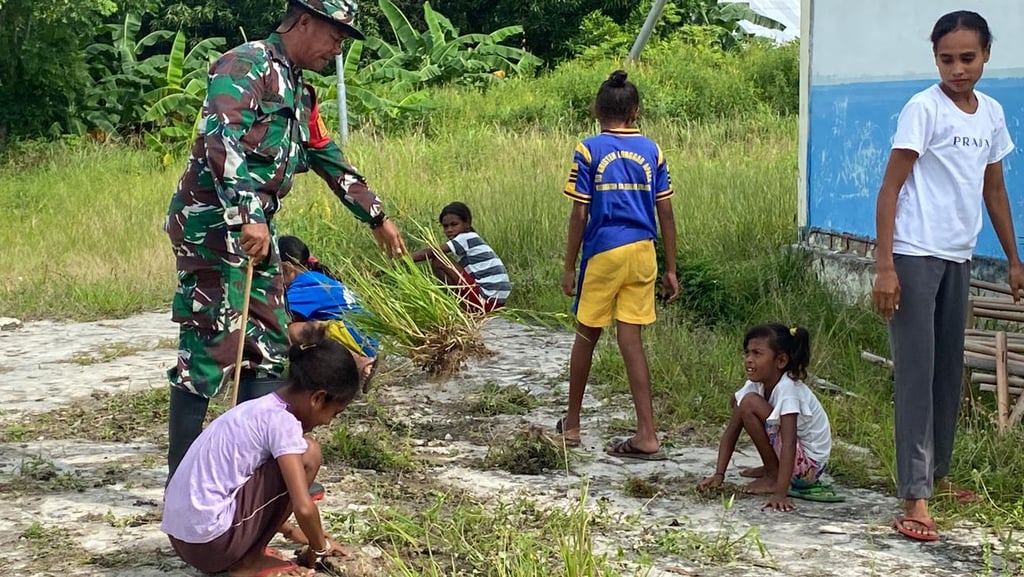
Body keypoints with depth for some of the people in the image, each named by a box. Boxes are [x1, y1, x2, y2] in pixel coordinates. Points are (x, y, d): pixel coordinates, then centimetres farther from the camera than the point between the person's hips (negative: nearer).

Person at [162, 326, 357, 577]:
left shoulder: (259, 409, 15)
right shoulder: (282, 421, -12)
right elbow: (304, 507, -18)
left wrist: (315, 535, 33)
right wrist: (320, 547, 1)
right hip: (211, 541, -9)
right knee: (308, 453, -5)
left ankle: (238, 555, 12)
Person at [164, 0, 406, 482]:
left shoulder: (299, 92, 20)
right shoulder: (246, 65, -9)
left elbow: (330, 161, 30)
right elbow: (221, 140, -24)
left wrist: (376, 218, 33)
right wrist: (248, 216, -33)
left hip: (256, 228, 10)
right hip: (212, 222, -10)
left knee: (267, 349, 9)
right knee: (208, 348, -9)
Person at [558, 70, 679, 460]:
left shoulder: (588, 150, -4)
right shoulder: (651, 151, 6)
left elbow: (580, 214, -6)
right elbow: (665, 213, 5)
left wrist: (569, 267, 1)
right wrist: (671, 269, 10)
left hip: (603, 253, -3)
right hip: (642, 253, 3)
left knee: (586, 336, 13)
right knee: (631, 341, 4)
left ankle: (572, 424, 26)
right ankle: (647, 436, 0)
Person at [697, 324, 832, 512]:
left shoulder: (787, 388, -26)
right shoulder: (755, 384, -3)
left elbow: (789, 443, -34)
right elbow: (732, 430, -1)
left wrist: (780, 493, -42)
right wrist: (719, 475, -11)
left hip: (808, 466, -9)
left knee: (749, 403, -21)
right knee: (738, 401, 11)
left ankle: (774, 477, -9)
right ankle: (772, 468, 15)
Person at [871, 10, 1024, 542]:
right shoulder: (923, 109, -11)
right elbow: (890, 188, -14)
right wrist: (884, 266, -20)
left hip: (958, 259, 7)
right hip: (915, 257, -7)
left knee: (949, 372, 14)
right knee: (917, 373, -7)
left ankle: (937, 474, 28)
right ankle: (914, 498, -6)